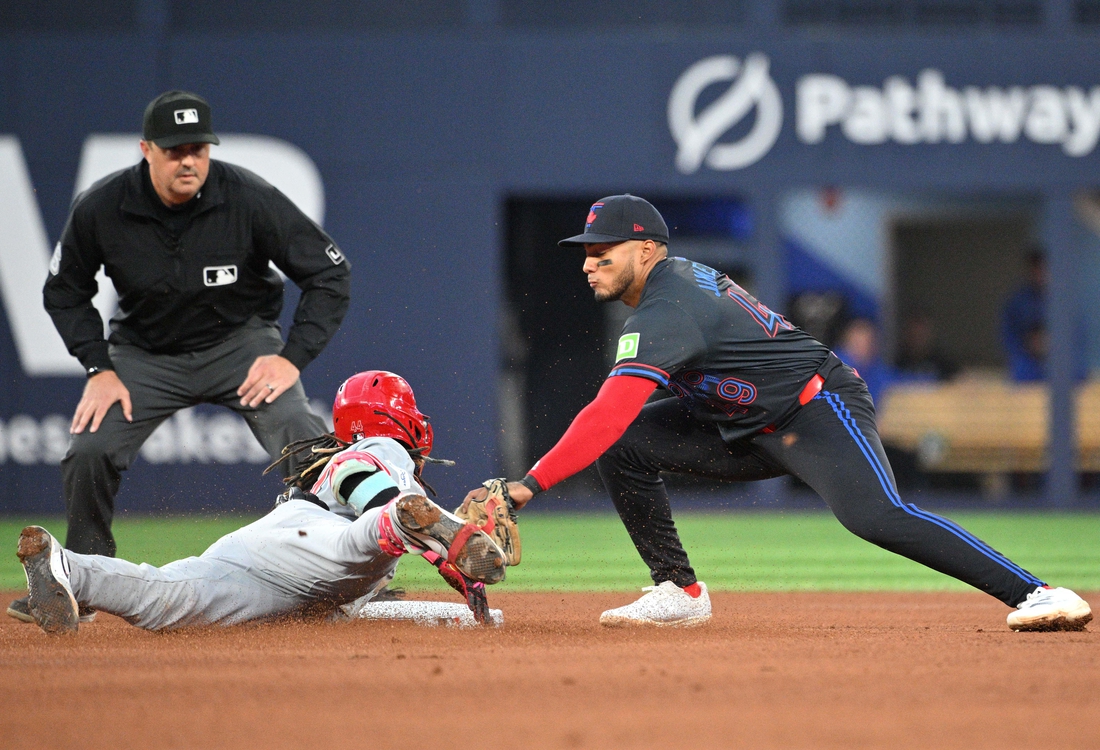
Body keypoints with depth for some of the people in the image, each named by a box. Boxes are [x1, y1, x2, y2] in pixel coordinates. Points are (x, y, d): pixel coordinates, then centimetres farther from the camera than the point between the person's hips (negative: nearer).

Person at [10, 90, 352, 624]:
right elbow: (64, 291, 1)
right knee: (88, 450, -13)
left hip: (240, 342, -2)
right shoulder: (100, 209, -18)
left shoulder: (248, 199, -23)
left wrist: (293, 358, -21)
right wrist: (100, 368, -8)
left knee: (302, 439, -24)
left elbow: (330, 275, -14)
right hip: (146, 354, 2)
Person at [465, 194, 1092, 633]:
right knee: (626, 447, -2)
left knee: (876, 517, -32)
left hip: (820, 409, -10)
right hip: (747, 431, 10)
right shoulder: (677, 276, 5)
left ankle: (1033, 592, -32)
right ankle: (680, 593, 2)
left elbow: (610, 413, -36)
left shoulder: (665, 313, -24)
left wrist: (532, 483, -41)